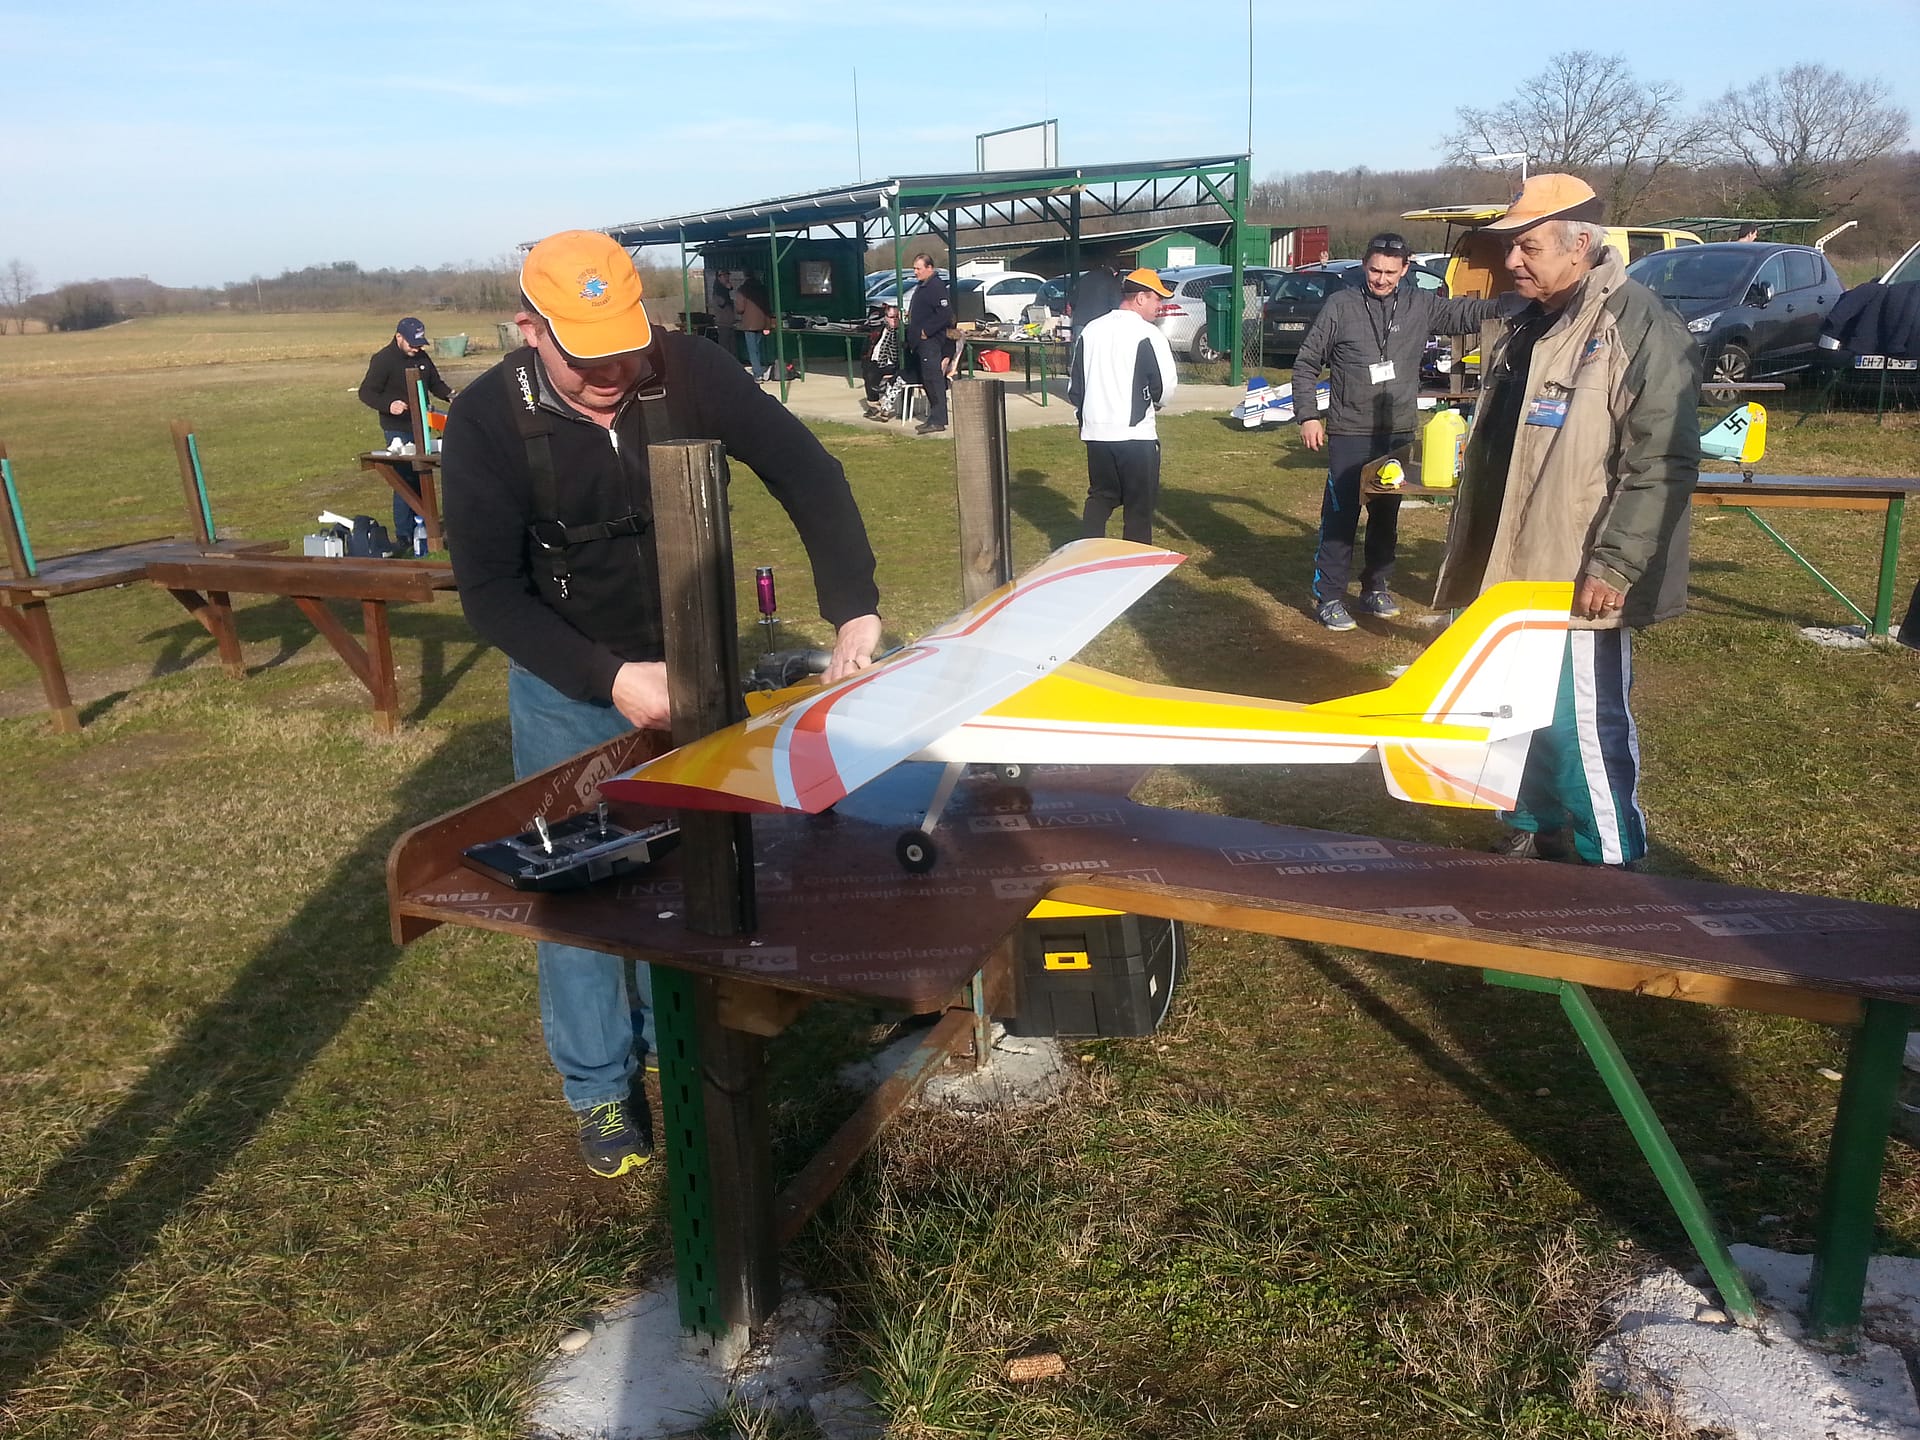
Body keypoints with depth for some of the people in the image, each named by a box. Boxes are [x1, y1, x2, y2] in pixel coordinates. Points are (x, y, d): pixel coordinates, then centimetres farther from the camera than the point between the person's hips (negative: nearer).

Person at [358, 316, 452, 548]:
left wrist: (449, 395, -1)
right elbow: (366, 393, -11)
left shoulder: (422, 357, 8)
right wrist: (388, 405, -29)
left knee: (421, 479, 12)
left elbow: (435, 383, 21)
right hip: (397, 431, -7)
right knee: (405, 481, -10)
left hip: (420, 427, 7)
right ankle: (403, 537, -6)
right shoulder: (383, 359, -11)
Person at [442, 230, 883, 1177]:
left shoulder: (687, 371, -17)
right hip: (565, 685, -1)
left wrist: (853, 609, -28)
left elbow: (805, 473, -16)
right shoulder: (487, 421, -19)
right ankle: (598, 1087, 25)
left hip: (687, 665, 2)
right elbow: (489, 590, -19)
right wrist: (608, 679, -31)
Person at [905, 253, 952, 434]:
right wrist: (912, 335, 17)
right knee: (927, 380, 12)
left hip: (931, 342, -11)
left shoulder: (936, 287, -13)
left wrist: (926, 330, -20)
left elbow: (945, 314, -22)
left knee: (933, 380, -11)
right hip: (921, 343, 11)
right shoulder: (921, 287, 19)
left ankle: (938, 420, -11)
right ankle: (934, 417, 18)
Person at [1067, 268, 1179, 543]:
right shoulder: (1148, 335, -12)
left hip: (1096, 432, 6)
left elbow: (1074, 387, 11)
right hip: (1135, 434, -6)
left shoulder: (1090, 331, 8)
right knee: (1139, 505, 5)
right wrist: (1154, 402, 9)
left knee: (1099, 498, 18)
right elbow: (1166, 387, -13)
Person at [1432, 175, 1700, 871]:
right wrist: (1472, 547, 21)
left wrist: (1614, 565, -22)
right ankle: (1534, 832, 35)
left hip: (1577, 579, -8)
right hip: (1512, 566, 9)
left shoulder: (1640, 326, -13)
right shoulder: (1526, 324, 14)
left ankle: (1611, 867, 13)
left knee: (1585, 726, -2)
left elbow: (1663, 463, -18)